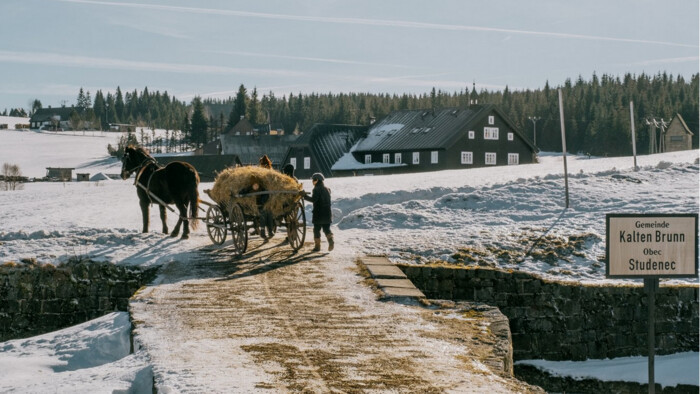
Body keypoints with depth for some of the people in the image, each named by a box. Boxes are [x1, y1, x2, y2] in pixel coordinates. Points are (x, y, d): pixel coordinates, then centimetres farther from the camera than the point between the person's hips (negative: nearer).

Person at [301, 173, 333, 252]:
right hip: (327, 213, 6)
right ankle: (330, 240, -13)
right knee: (326, 228, 11)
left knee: (317, 229, 4)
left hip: (318, 214, -6)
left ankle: (317, 246, 5)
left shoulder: (317, 189, -11)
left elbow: (313, 200, -22)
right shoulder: (327, 189, 13)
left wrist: (305, 196, -19)